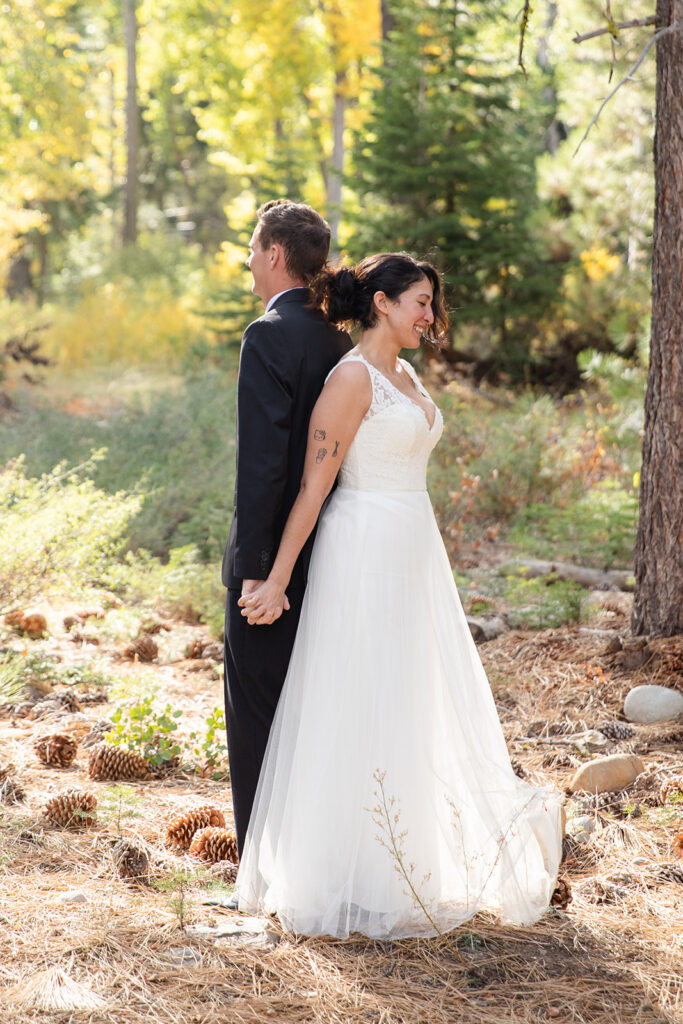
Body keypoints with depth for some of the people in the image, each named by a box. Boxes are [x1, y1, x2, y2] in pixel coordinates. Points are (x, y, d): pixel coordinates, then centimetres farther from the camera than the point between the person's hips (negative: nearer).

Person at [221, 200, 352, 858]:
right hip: (326, 554, 8)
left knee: (257, 717, -1)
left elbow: (262, 461, -21)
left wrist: (253, 568, -21)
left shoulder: (268, 337, -15)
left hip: (272, 556, -8)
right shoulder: (338, 338, 11)